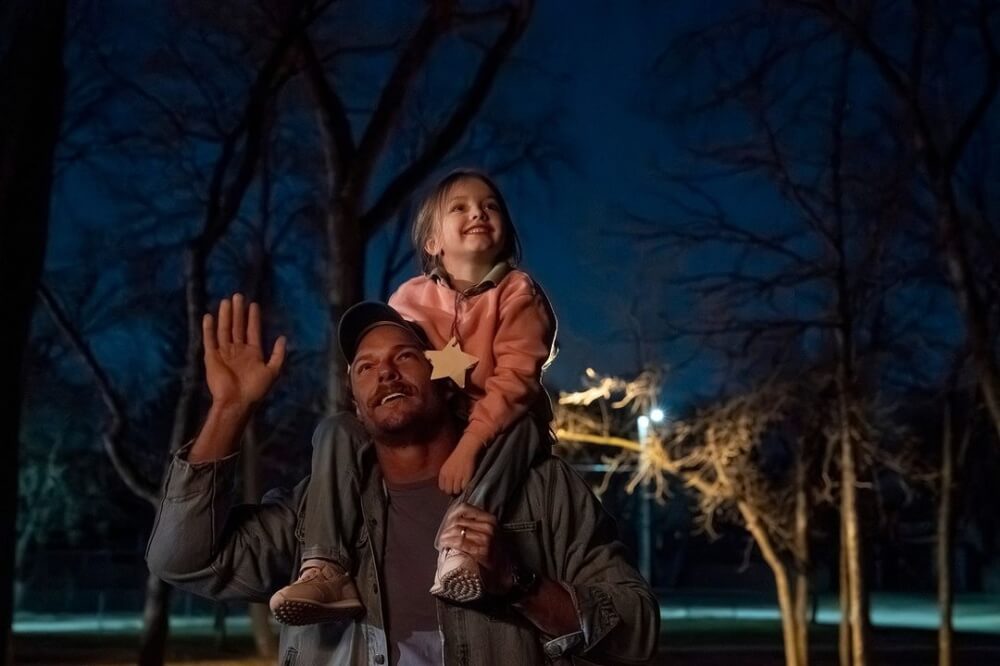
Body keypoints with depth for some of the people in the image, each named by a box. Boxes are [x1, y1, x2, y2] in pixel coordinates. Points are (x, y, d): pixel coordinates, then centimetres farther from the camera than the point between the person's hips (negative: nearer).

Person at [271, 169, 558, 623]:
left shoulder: (517, 292, -7)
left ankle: (462, 549, -54)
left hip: (494, 428, -3)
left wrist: (470, 444, -32)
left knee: (526, 425, -35)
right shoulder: (410, 298, 5)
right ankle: (325, 568, -33)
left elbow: (515, 378, -20)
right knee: (340, 429, -17)